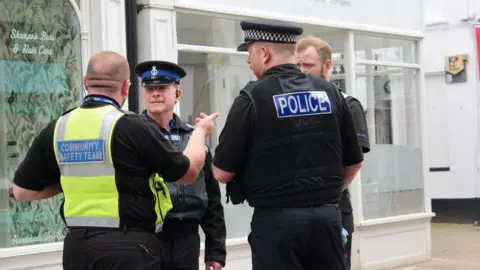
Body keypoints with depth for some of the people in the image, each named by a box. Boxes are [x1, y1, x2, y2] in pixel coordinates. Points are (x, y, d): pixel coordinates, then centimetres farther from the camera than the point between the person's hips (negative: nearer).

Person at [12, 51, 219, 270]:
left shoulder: (57, 129, 2)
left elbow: (22, 191, 8)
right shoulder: (132, 127, -12)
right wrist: (200, 131, 18)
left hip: (77, 245, 5)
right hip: (129, 246, -5)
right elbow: (188, 172, 0)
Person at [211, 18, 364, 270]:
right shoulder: (329, 92, 6)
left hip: (277, 220, -4)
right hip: (327, 216, 4)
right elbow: (354, 162, 12)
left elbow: (222, 172, -6)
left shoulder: (253, 97, -8)